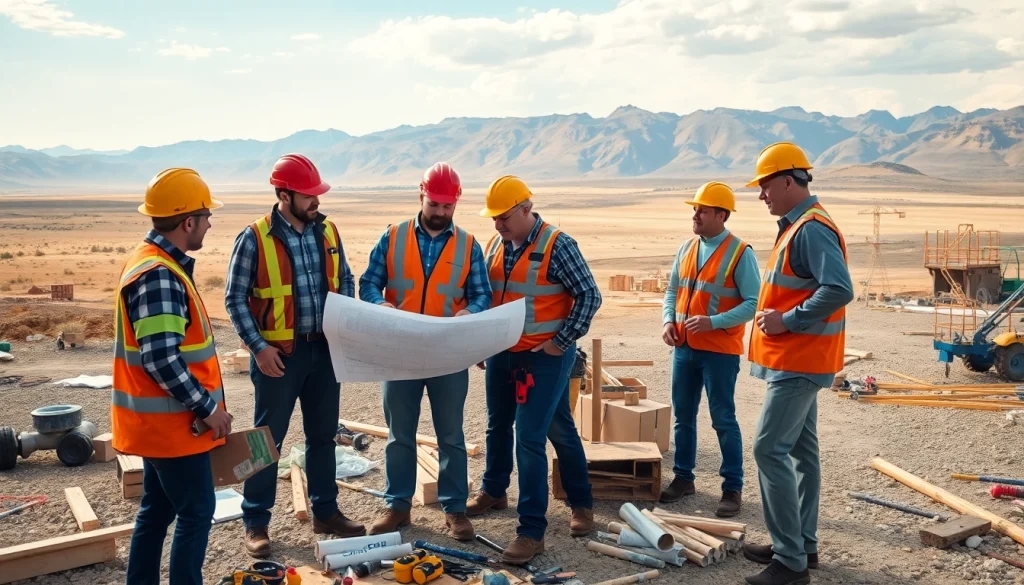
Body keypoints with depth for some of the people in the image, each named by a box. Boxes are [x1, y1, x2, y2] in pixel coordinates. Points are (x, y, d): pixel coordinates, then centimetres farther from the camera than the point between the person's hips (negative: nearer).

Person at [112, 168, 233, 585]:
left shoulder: (156, 262, 10)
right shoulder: (159, 275, -22)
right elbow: (161, 360, -28)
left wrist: (203, 403, 18)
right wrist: (209, 407, -18)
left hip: (160, 420, 10)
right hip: (172, 422, -10)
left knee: (157, 509, 17)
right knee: (196, 512, 2)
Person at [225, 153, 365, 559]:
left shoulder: (327, 231, 4)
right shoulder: (255, 238, -11)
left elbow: (345, 280, 14)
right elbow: (235, 299, -9)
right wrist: (258, 346, -15)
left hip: (325, 348, 5)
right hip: (279, 352, -5)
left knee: (323, 434, 14)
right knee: (268, 438, 5)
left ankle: (325, 512, 29)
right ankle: (255, 523, 18)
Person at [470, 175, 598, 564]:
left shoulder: (556, 245, -15)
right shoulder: (496, 245, 5)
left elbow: (589, 297, -13)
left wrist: (562, 342, -14)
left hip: (544, 357, -7)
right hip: (501, 354, 7)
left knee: (530, 438, -8)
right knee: (498, 426, 21)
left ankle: (532, 531, 2)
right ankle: (493, 491, 44)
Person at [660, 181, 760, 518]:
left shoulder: (739, 253, -11)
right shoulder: (686, 248, 9)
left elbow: (753, 302, -14)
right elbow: (672, 290, 16)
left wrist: (713, 322, -23)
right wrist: (669, 320, -2)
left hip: (719, 351, -6)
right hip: (684, 347, 6)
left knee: (723, 420, 1)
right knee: (683, 416, 13)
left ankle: (733, 488, 12)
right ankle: (683, 477, 26)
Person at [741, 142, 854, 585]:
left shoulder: (812, 229, -18)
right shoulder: (796, 226, 15)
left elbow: (838, 290, -28)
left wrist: (786, 321, -22)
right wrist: (776, 318, 8)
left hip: (798, 362, -11)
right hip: (796, 360, 11)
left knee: (769, 449, -11)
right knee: (801, 450, 15)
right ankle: (801, 544, 25)